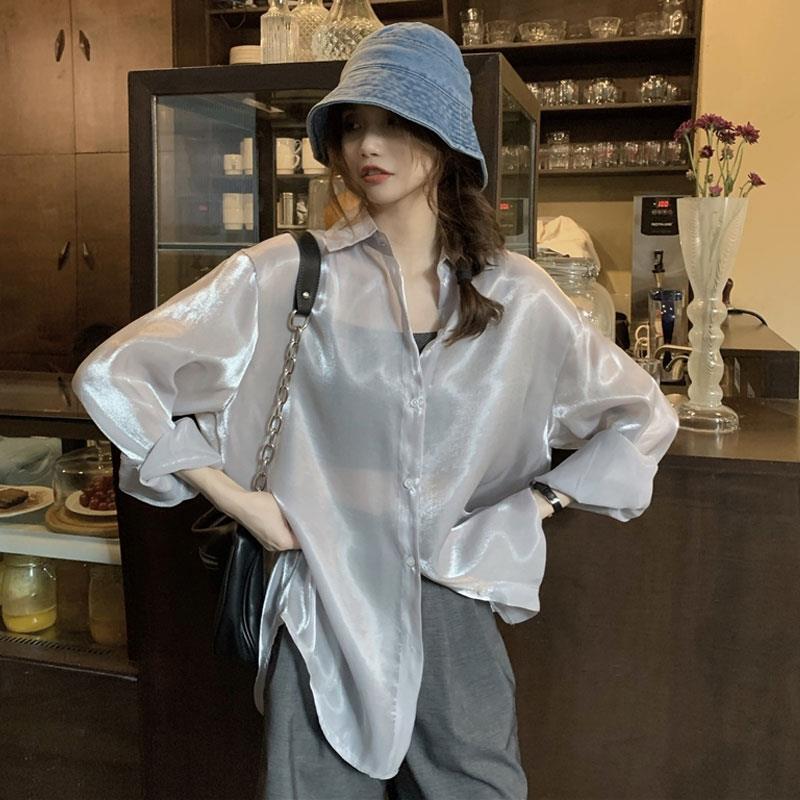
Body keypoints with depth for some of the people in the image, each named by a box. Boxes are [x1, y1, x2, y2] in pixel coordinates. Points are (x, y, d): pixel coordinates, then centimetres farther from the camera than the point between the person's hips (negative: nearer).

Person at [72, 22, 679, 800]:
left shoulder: (515, 294, 0)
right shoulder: (285, 275, -7)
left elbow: (644, 414, 10)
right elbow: (110, 376, -6)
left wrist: (533, 508, 1)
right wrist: (235, 498, -10)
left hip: (456, 614, 2)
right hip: (325, 615, -2)